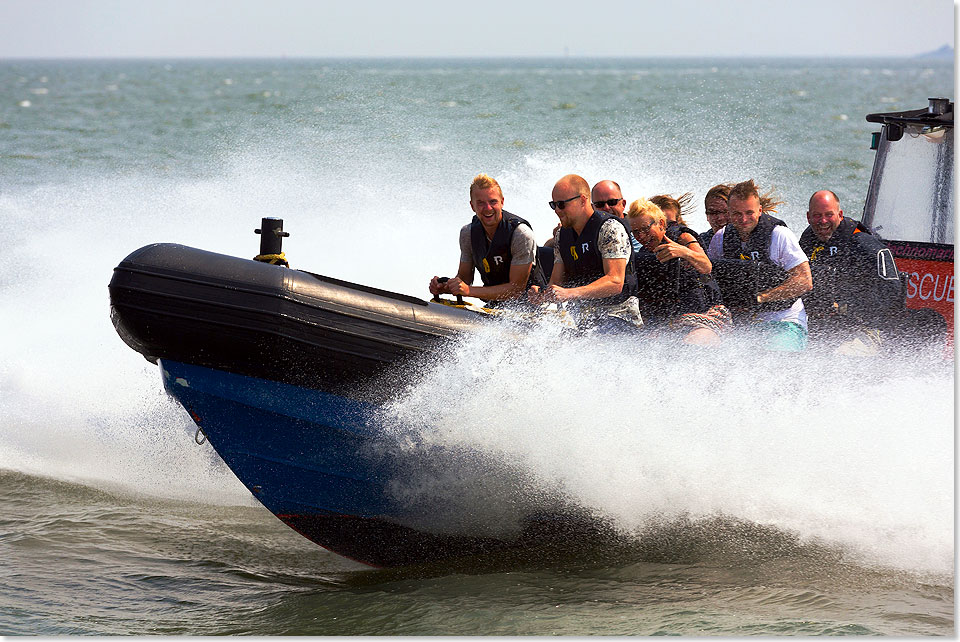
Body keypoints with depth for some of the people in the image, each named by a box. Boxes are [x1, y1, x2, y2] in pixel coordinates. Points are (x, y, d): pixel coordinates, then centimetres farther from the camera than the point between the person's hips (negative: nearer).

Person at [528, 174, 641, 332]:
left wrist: (569, 293, -33)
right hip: (584, 322, 7)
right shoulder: (562, 235, 13)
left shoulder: (611, 228, -11)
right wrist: (543, 294, -14)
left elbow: (615, 282, -22)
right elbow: (556, 282, 12)